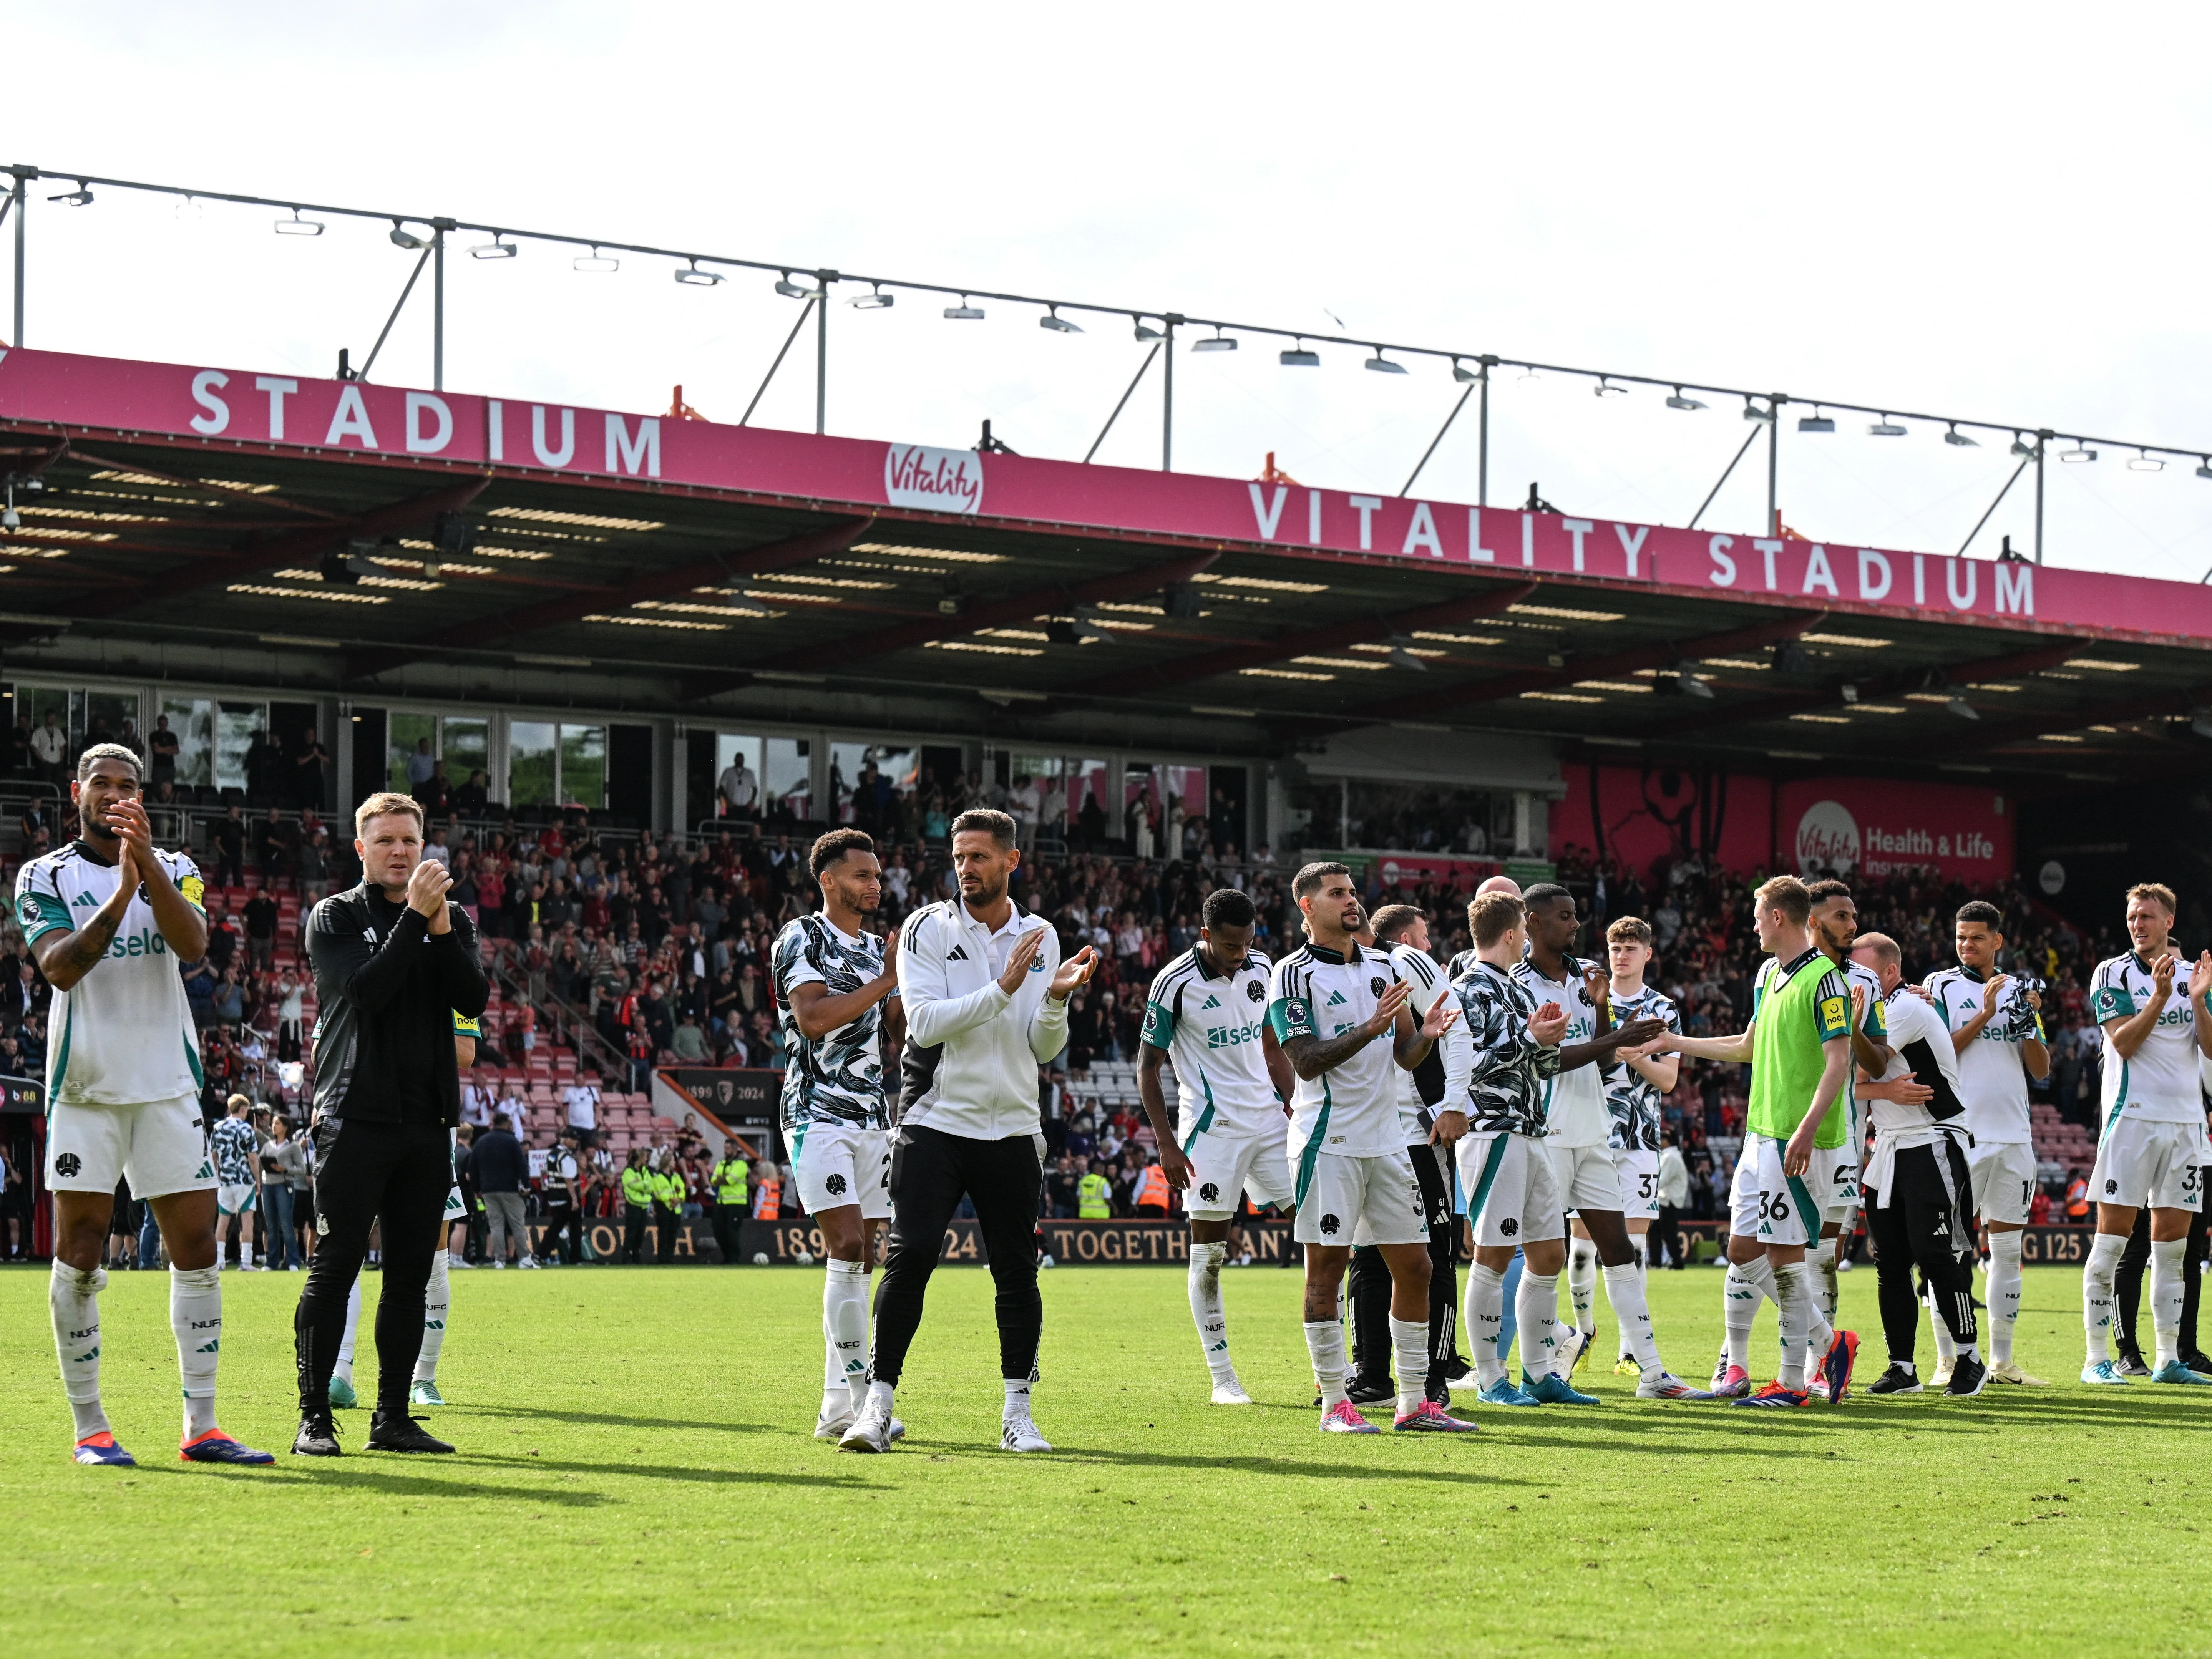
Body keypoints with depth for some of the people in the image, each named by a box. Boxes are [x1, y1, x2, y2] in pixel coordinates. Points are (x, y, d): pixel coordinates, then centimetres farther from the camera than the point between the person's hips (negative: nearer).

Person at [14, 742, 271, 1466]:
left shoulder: (172, 869, 10)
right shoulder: (45, 876, 3)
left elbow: (193, 944, -10)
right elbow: (59, 967, -13)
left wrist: (147, 861, -21)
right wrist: (121, 894, -23)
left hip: (168, 1086, 3)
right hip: (85, 1086, -2)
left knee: (197, 1253, 0)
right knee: (79, 1257, -4)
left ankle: (201, 1426, 4)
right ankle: (89, 1427, 4)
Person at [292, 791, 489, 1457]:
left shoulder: (451, 920, 15)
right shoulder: (335, 917, 3)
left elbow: (474, 1000, 0)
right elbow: (366, 991, -13)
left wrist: (441, 929, -12)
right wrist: (413, 917, -16)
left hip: (427, 1121, 5)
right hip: (355, 1119, -4)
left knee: (411, 1272, 5)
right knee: (335, 1266, -8)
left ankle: (393, 1416, 10)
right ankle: (314, 1416, -5)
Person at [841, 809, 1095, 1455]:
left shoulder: (1040, 937, 8)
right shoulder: (928, 928, -2)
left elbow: (1042, 1049, 8)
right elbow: (925, 1022, -15)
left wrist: (1056, 999, -12)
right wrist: (1001, 989, -23)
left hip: (1012, 1129, 3)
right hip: (935, 1121, -3)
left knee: (1017, 1272, 2)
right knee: (909, 1257, -12)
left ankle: (1018, 1413, 12)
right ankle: (877, 1406, -6)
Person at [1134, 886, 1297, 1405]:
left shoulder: (1261, 970, 7)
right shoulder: (1175, 983, -10)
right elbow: (1147, 1069, -6)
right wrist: (1167, 1144, -12)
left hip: (1268, 1120, 5)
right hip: (1212, 1127, -5)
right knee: (1208, 1253, -3)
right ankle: (1223, 1377, 3)